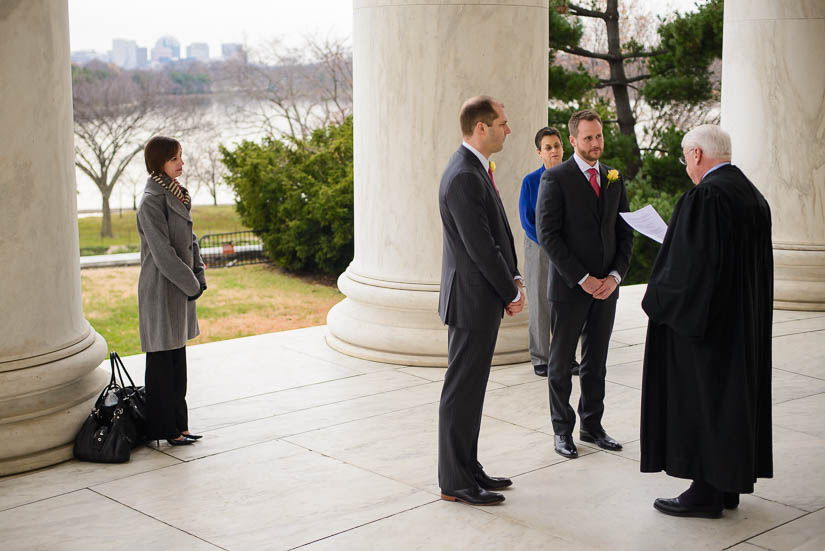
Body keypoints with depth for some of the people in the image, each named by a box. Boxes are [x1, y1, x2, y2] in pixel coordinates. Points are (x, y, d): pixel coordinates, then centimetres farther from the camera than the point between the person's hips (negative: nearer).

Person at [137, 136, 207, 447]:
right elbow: (163, 253, -20)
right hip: (161, 290, -9)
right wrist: (191, 284, -13)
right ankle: (164, 430, 10)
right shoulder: (151, 202, -17)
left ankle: (177, 425, 23)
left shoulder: (177, 195, 11)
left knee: (177, 360, 14)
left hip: (181, 288, 9)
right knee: (162, 362, 1)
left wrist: (199, 277, 5)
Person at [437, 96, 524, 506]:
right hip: (472, 301, -10)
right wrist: (512, 293, -11)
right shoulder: (463, 177, -20)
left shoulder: (476, 171, 13)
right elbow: (480, 247, -21)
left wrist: (513, 280, 5)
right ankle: (455, 483, 8)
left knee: (471, 389, 16)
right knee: (462, 391, -1)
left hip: (483, 300, 10)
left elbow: (498, 233, 17)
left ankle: (468, 469, 27)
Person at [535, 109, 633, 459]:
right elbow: (548, 235, -13)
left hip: (606, 287, 5)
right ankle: (562, 430, 16)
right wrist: (582, 279, -16)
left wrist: (615, 275, -4)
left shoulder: (614, 180, 10)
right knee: (561, 363, 6)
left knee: (597, 362, 12)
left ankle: (592, 425, 23)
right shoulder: (555, 179, -7)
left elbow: (625, 232, 11)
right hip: (569, 286, -5)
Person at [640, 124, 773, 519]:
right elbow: (758, 265, 16)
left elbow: (691, 264, -23)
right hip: (744, 320, 9)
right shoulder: (752, 195, 10)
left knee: (701, 401, 0)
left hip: (705, 320, -9)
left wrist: (659, 302, -10)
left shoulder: (705, 196, -19)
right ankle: (729, 485, 22)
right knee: (732, 395, 14)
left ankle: (706, 493, 6)